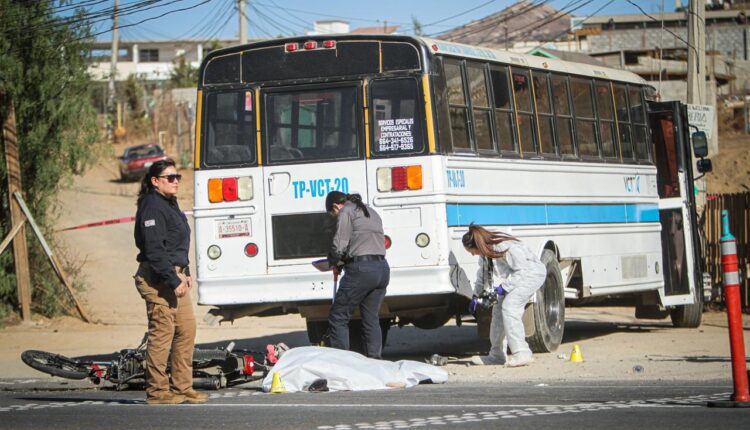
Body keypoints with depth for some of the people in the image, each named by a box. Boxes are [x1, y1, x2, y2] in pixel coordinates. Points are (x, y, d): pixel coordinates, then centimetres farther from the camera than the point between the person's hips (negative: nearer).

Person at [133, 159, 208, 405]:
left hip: (174, 277, 10)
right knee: (162, 332, -8)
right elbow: (154, 250, -21)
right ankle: (157, 391, -3)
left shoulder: (169, 204, 18)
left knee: (187, 329, 9)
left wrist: (184, 273, 19)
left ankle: (182, 388, 14)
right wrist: (173, 281, -22)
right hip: (158, 279, -10)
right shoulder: (153, 207, -14)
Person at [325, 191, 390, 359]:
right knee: (371, 319, 11)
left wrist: (335, 263, 10)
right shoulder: (371, 212, 25)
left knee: (338, 317, -2)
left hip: (361, 269, -8)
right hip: (382, 268, 8)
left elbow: (339, 246, -10)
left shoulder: (346, 212, -1)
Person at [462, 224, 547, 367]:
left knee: (509, 307, -23)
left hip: (532, 273, -9)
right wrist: (477, 294, 15)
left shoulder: (505, 247, -32)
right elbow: (482, 272, 14)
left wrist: (503, 287, -25)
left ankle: (522, 353, -26)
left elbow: (521, 271, -26)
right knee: (498, 310, 8)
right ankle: (496, 355, 18)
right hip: (514, 277, 9)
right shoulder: (486, 251, -4)